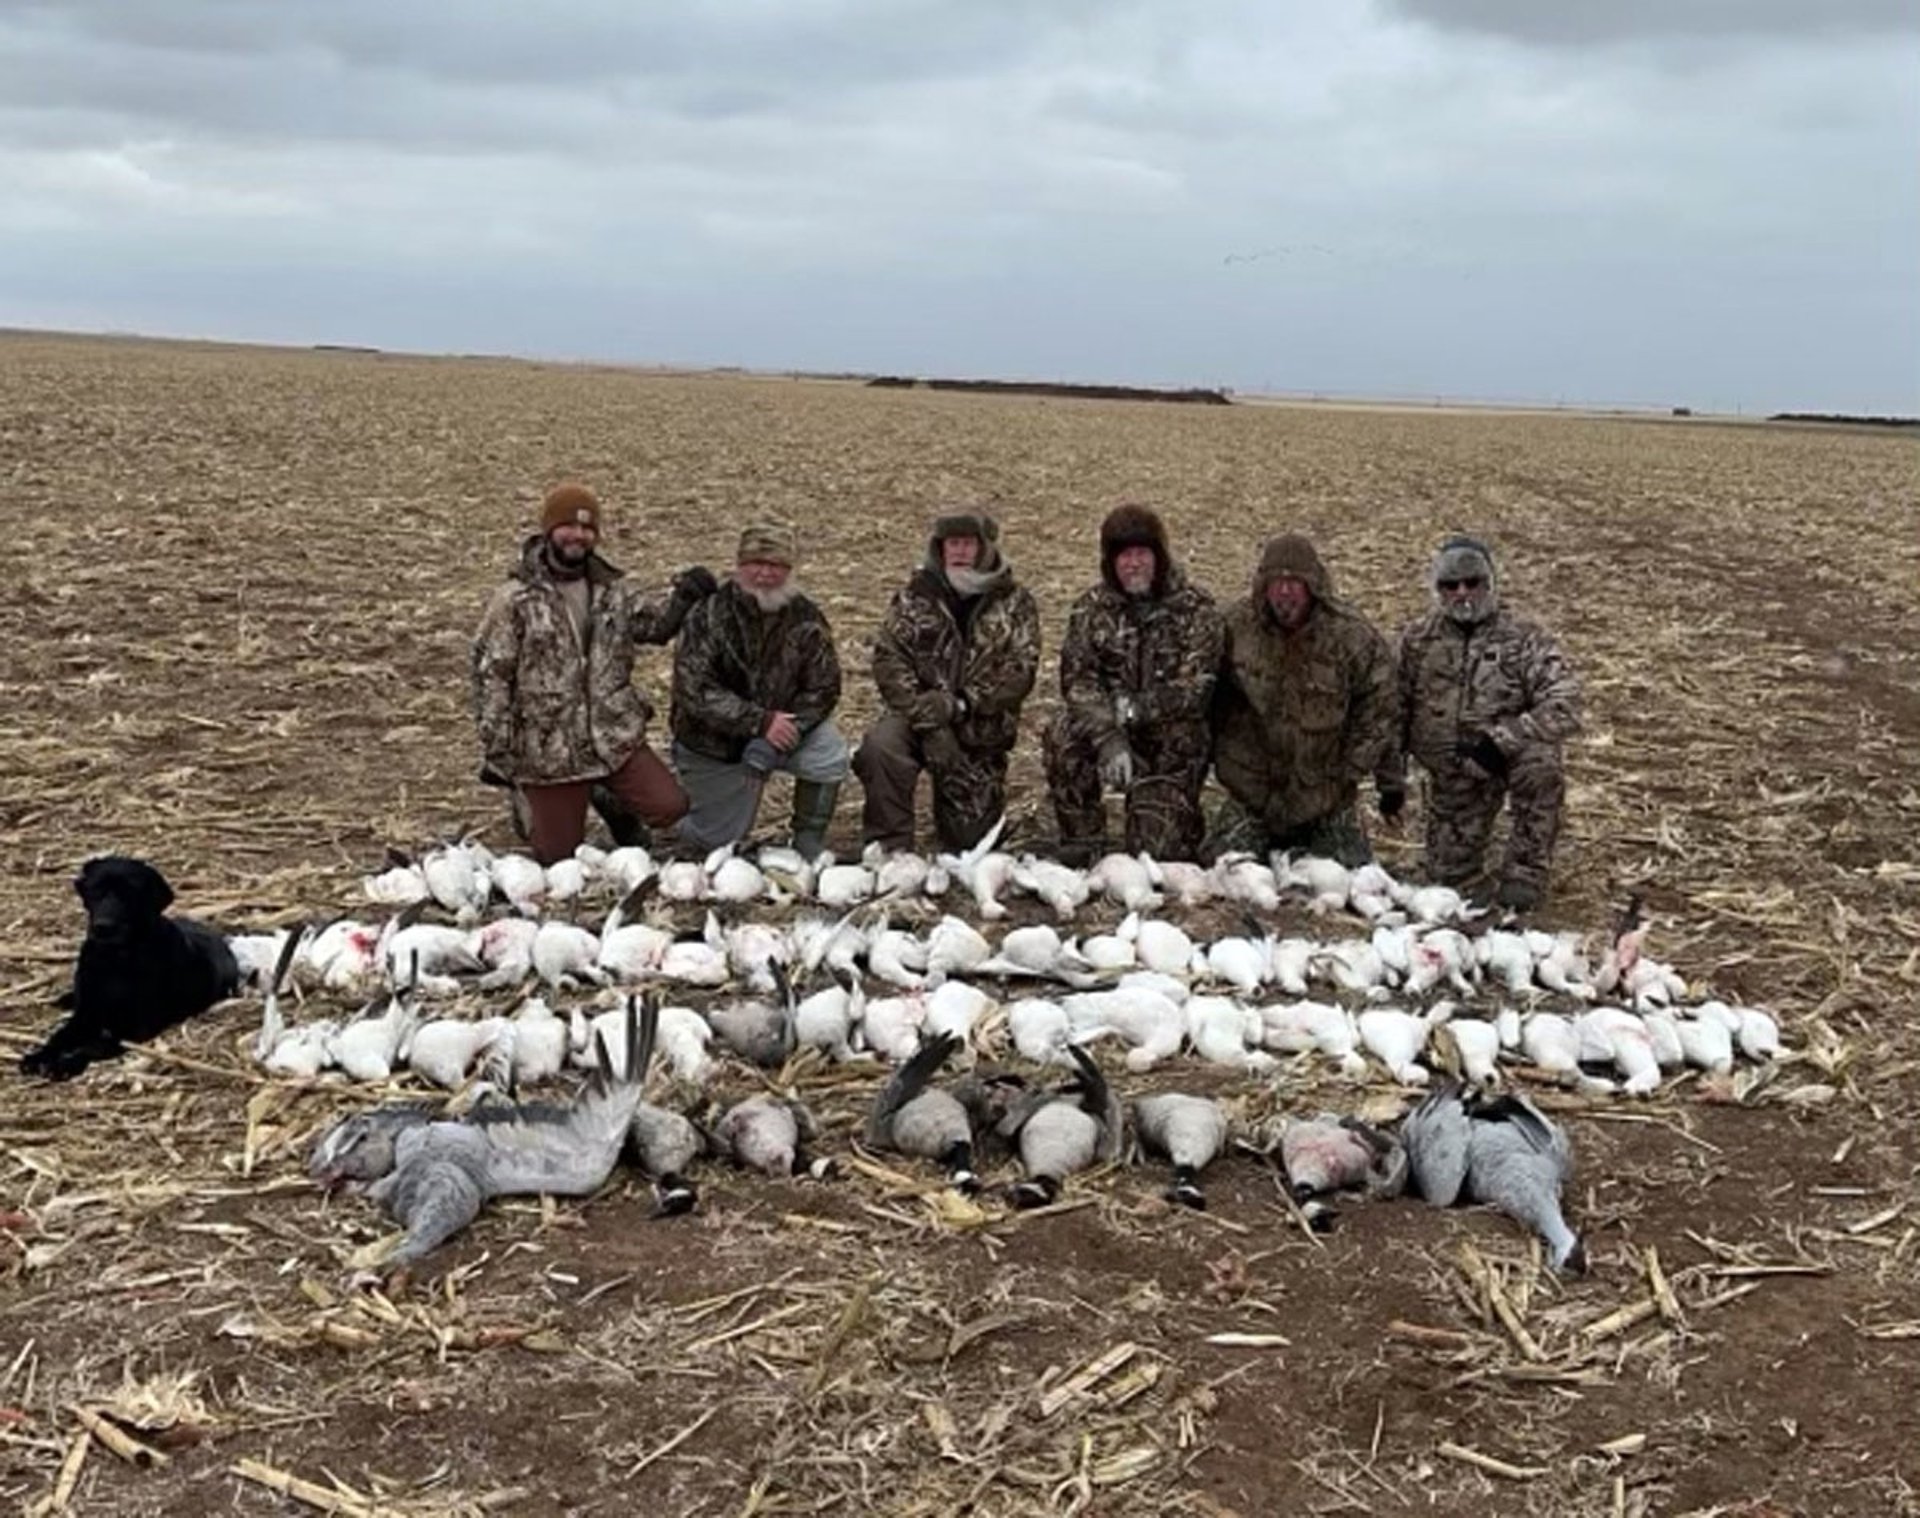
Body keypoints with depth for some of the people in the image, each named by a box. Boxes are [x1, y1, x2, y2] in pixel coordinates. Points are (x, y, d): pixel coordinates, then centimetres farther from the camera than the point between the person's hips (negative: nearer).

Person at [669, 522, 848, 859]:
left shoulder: (806, 617, -8)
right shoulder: (709, 614, -17)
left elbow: (824, 687, -11)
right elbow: (693, 690, -25)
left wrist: (787, 730, -27)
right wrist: (760, 722, -33)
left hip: (777, 731, 2)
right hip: (713, 744, -2)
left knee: (829, 751, -26)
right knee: (719, 840, 0)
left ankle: (809, 845, -6)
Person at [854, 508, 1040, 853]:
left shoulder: (1014, 603, 4)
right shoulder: (915, 596, 5)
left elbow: (1020, 669, -7)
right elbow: (888, 656, -4)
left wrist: (960, 705, -21)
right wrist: (922, 711, -21)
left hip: (982, 731, 0)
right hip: (921, 717, 0)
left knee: (968, 837, 3)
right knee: (880, 744, -34)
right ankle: (889, 847, -20)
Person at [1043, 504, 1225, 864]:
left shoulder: (1196, 609, -6)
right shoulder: (1091, 609, 0)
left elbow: (1195, 687, -13)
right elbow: (1078, 681, -11)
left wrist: (1137, 708, -26)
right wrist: (1108, 738, -28)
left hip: (1174, 743, -2)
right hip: (1108, 730, 2)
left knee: (1155, 849, -11)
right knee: (1064, 733, -31)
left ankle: (1183, 821, 27)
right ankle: (1081, 844, -16)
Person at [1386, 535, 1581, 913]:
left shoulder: (1523, 640, -10)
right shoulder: (1418, 640, 0)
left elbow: (1564, 706, -21)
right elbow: (1395, 712, 7)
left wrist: (1502, 740, -31)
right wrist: (1391, 779, 5)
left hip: (1508, 756, -3)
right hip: (1450, 775, 3)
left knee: (1540, 760, -37)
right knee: (1447, 873, 0)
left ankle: (1524, 873, -20)